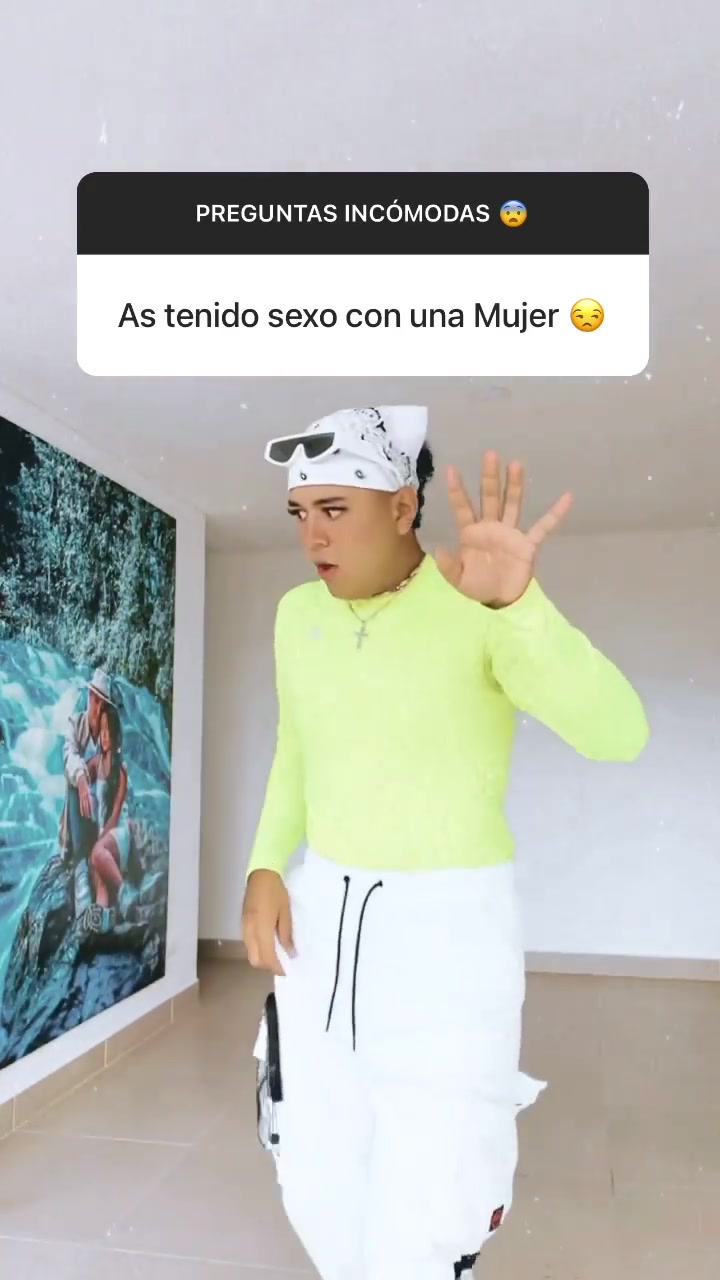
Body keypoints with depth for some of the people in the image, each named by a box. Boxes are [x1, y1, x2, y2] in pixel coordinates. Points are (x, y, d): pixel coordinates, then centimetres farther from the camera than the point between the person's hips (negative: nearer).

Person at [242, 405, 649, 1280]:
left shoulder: (481, 611, -17)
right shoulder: (298, 613, 1)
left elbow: (618, 735, -29)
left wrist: (514, 600, -43)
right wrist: (266, 869, -1)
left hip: (448, 928, -5)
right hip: (323, 918, 6)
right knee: (316, 1187, 16)